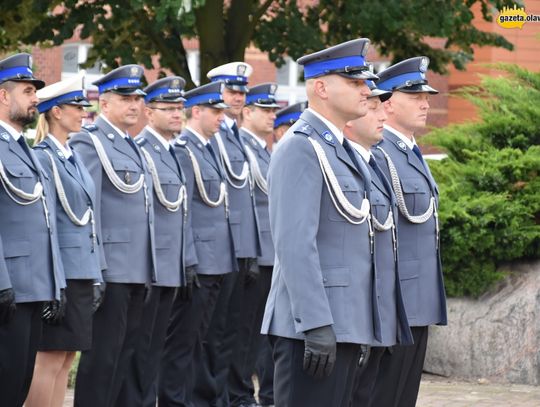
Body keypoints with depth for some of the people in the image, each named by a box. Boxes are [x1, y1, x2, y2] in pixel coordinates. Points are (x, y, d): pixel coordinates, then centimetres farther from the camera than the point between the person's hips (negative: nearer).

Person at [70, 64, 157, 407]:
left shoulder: (131, 146, 18)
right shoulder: (90, 143, -9)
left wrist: (148, 269, 17)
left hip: (138, 272, 8)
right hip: (111, 271, -8)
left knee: (124, 353, 12)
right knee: (102, 354, -5)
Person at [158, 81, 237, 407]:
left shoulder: (207, 149, 16)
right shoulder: (183, 150, -12)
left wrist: (227, 259, 18)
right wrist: (187, 263, -19)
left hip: (216, 264, 9)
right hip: (196, 265, -9)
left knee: (196, 339, 14)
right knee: (181, 341, -3)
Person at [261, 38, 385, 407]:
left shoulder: (342, 150, 18)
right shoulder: (300, 149, -12)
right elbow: (295, 245, -20)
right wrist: (317, 326, -24)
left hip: (346, 322, 10)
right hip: (314, 326, -10)